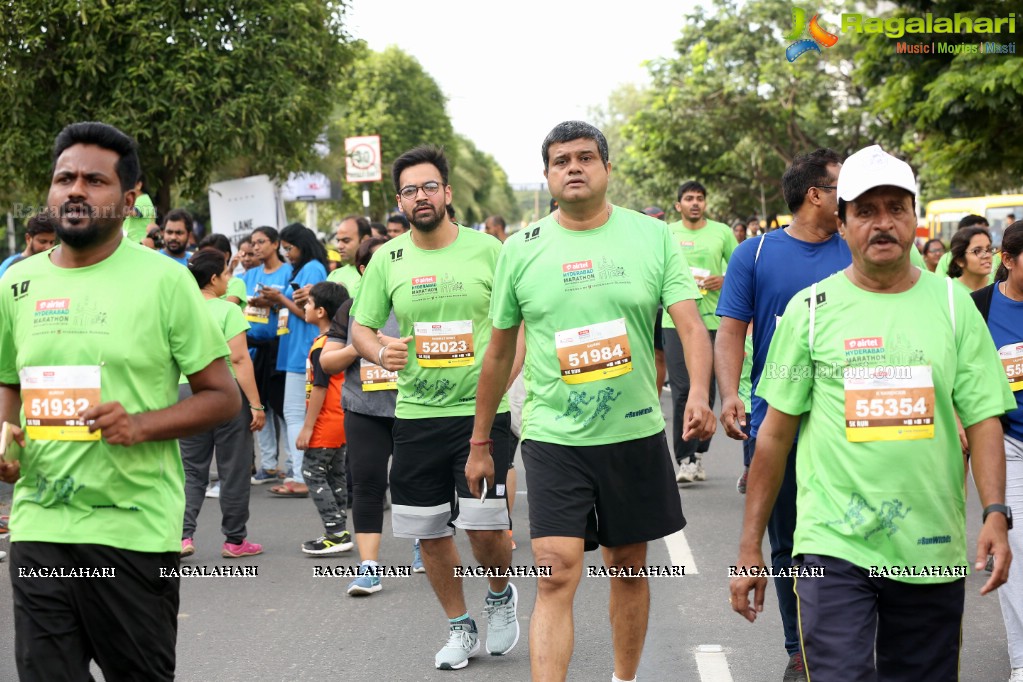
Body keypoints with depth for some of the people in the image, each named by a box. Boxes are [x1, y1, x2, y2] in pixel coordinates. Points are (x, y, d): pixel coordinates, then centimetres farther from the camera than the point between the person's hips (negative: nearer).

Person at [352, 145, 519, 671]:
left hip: (482, 411, -3)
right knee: (430, 533, 8)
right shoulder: (388, 259, 4)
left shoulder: (486, 249, -1)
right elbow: (360, 329, 9)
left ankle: (501, 596, 23)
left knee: (485, 527, -10)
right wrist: (381, 352, -13)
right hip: (416, 415, 3)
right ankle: (459, 627, 29)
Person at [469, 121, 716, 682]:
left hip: (634, 432, 1)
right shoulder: (521, 250, 1)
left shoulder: (653, 237, -1)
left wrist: (699, 393, -28)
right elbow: (499, 353, 8)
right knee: (556, 576, -10)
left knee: (628, 567, 14)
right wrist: (479, 443, 11)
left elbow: (690, 324, -9)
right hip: (554, 438, -1)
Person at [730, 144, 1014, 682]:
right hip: (834, 546, -2)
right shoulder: (811, 309, 1)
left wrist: (995, 514, -13)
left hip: (933, 553, 2)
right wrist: (750, 546, 2)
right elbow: (775, 432, 4)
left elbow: (984, 419, 3)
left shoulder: (952, 304, 5)